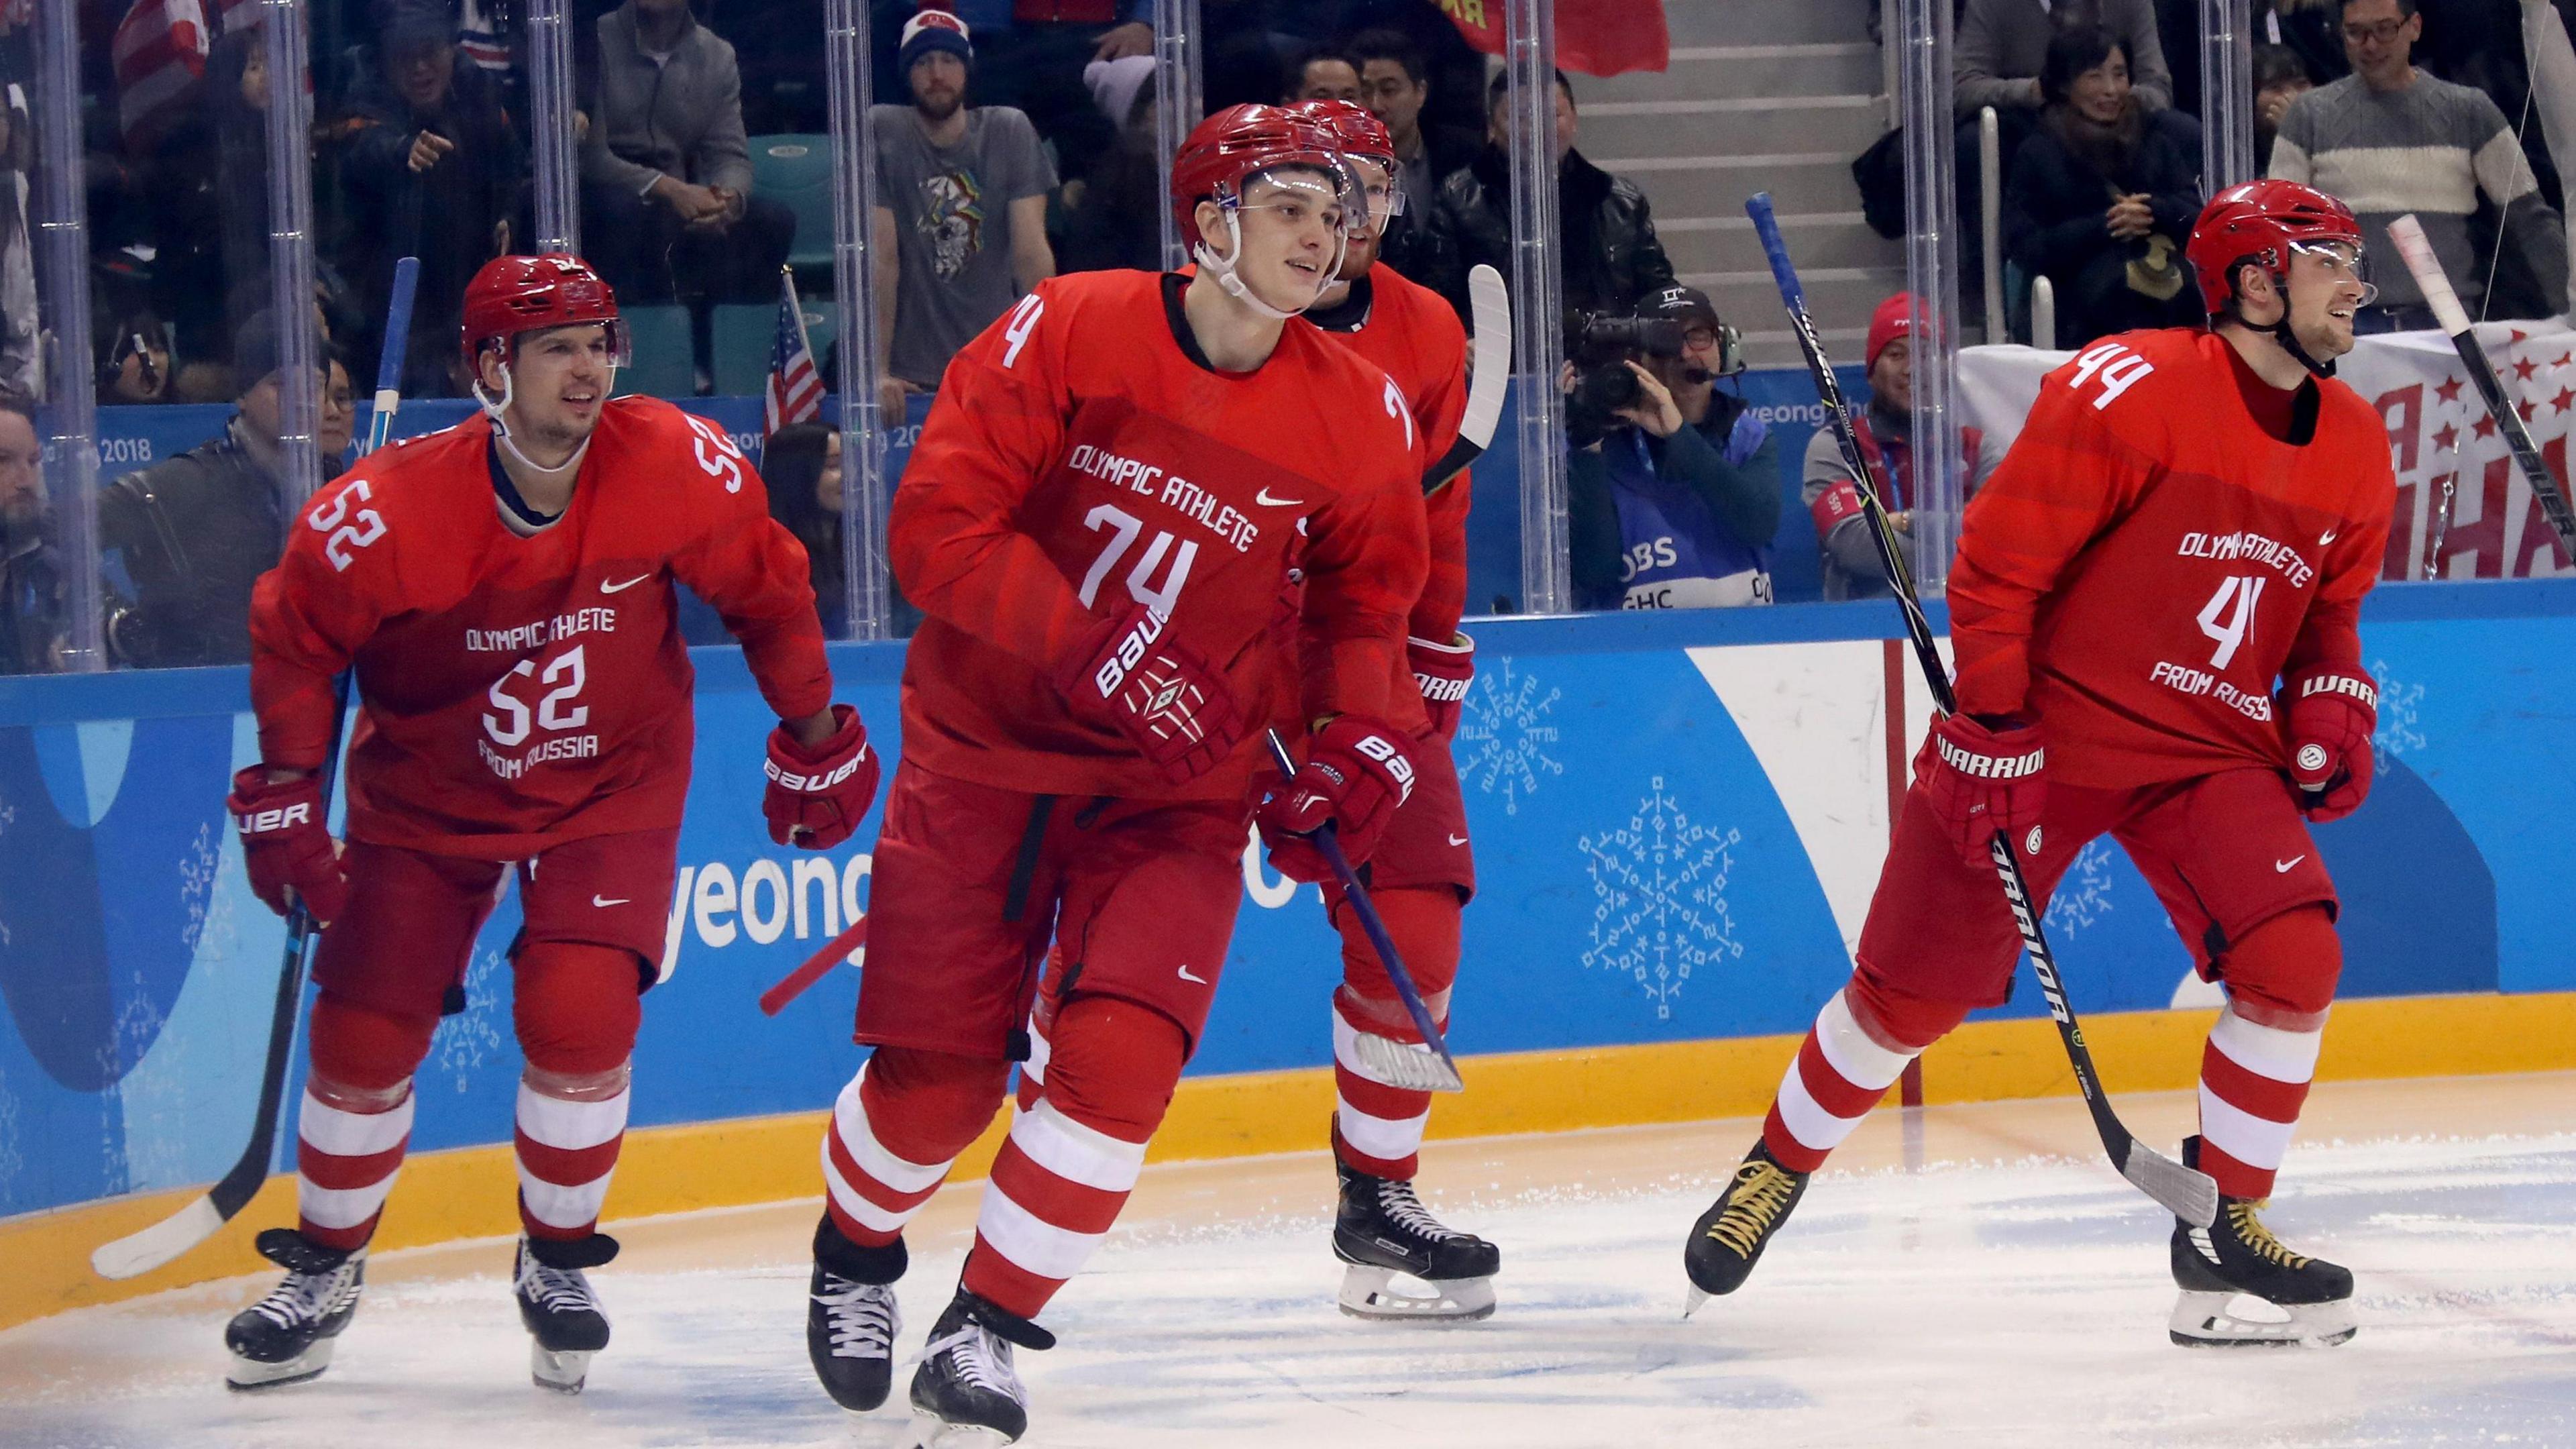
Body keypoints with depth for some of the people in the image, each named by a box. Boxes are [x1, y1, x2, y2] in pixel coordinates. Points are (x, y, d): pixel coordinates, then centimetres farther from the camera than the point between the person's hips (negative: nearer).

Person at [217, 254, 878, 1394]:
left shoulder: (678, 467, -22)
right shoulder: (390, 512, -26)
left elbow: (766, 586, -3)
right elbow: (295, 632, -8)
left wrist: (813, 734, 6)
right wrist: (284, 791, -8)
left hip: (610, 787, 0)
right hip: (427, 789, 0)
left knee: (578, 1015, -17)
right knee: (365, 1032, -1)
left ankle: (558, 1262, 7)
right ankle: (324, 1268, 24)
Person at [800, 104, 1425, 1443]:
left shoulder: (1359, 416, -4)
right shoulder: (1066, 332, -14)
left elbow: (1367, 601, 12)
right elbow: (936, 525, -16)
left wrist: (1359, 741, -5)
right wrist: (1090, 651, -25)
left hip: (1177, 783, 2)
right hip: (984, 751, -2)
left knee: (1116, 1056, -18)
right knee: (937, 1076, 3)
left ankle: (988, 1329, 0)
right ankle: (854, 1254, 36)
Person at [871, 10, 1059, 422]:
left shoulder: (1010, 131, 7)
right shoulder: (882, 133, 1)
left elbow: (1031, 253, 1)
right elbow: (882, 258, -5)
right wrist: (879, 372, -11)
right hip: (914, 375, -2)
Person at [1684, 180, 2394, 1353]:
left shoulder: (2353, 445, 4)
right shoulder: (2125, 391, -19)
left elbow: (2330, 608, 19)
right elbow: (1996, 565, -15)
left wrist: (2330, 705, 0)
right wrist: (1996, 738, -16)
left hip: (2209, 749, 5)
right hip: (2042, 731, -5)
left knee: (2293, 958, -16)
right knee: (1913, 992, 2)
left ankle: (2223, 1229, -4)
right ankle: (1778, 1168, 27)